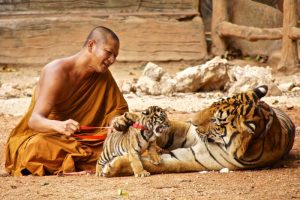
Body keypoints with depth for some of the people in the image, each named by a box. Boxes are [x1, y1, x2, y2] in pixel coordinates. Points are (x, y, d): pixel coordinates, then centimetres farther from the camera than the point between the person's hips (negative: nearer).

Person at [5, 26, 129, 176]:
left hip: (77, 139, 6)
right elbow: (34, 120, -30)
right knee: (39, 146, -41)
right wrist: (59, 125, -53)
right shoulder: (57, 71, -21)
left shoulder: (103, 75, 1)